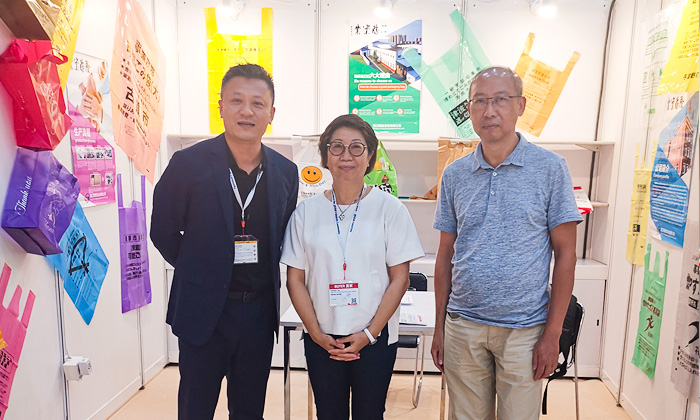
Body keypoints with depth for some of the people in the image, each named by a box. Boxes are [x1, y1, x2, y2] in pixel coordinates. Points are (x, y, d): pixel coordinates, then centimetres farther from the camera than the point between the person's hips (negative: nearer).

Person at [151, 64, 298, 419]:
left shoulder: (285, 172, 0)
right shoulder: (188, 163, -10)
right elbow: (163, 231, -2)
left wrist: (263, 275, 5)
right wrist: (200, 271, 1)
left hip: (260, 309, 3)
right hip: (204, 310, -2)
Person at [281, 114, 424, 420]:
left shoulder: (389, 208, -5)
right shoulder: (307, 211, 0)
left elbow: (399, 279, -5)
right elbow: (295, 279, 2)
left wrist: (370, 334, -8)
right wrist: (317, 334, -4)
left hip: (375, 339, -1)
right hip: (321, 340, 2)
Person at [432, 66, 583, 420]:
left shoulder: (550, 169, -5)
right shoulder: (454, 175, 2)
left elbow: (565, 252, -4)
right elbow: (446, 254, 6)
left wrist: (552, 333, -7)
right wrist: (439, 326, 5)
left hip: (524, 329, -2)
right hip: (462, 325, 3)